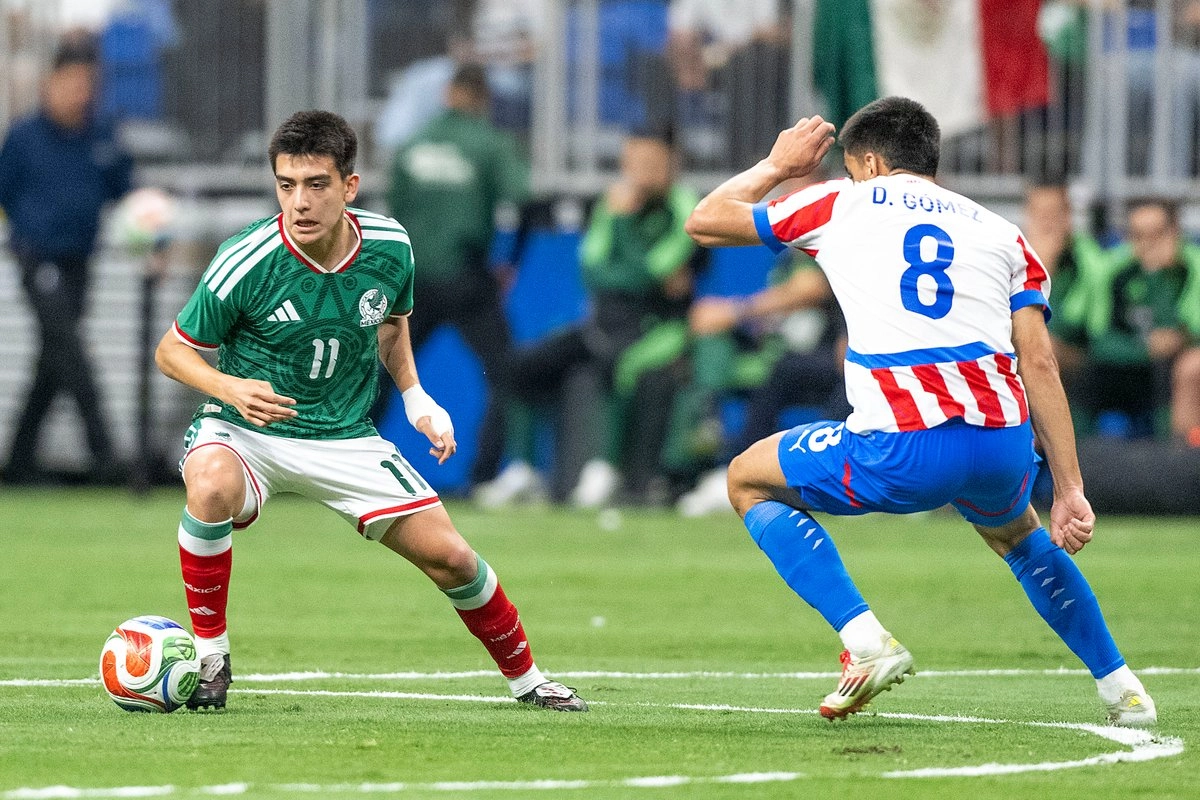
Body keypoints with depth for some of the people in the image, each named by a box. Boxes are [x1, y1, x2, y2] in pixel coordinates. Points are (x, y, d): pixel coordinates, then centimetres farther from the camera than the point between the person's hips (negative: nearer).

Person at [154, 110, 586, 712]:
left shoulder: (389, 246, -8)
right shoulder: (246, 262, -21)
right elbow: (172, 352, -9)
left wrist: (415, 397, 3)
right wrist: (232, 388, -27)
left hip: (345, 435, 3)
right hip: (244, 433, -3)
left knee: (449, 557, -2)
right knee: (211, 488, -38)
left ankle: (524, 676, 24)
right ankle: (208, 653, -18)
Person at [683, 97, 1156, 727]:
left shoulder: (842, 204, 17)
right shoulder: (1000, 232, 22)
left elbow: (704, 221, 28)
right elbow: (1039, 364, 12)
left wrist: (777, 166, 45)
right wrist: (1069, 491, 10)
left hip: (901, 451, -4)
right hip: (1004, 449, 4)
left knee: (748, 481, 21)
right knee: (1015, 532, 39)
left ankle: (865, 640, 4)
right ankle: (1120, 687, 35)